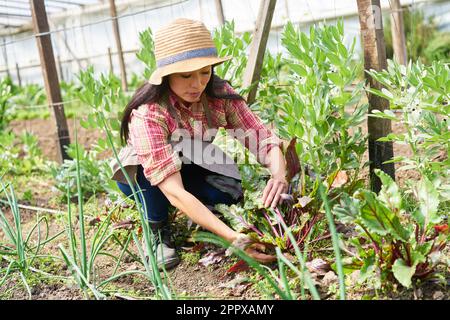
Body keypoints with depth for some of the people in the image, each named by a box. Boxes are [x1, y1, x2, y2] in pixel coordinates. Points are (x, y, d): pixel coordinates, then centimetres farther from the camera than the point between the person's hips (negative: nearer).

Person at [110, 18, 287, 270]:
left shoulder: (219, 94, -24)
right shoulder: (148, 113, -38)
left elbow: (262, 137, -27)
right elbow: (174, 191, -46)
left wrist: (279, 176, -50)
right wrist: (233, 237, -55)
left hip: (192, 167, 4)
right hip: (141, 176, -3)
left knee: (229, 193, -27)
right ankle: (157, 228, -11)